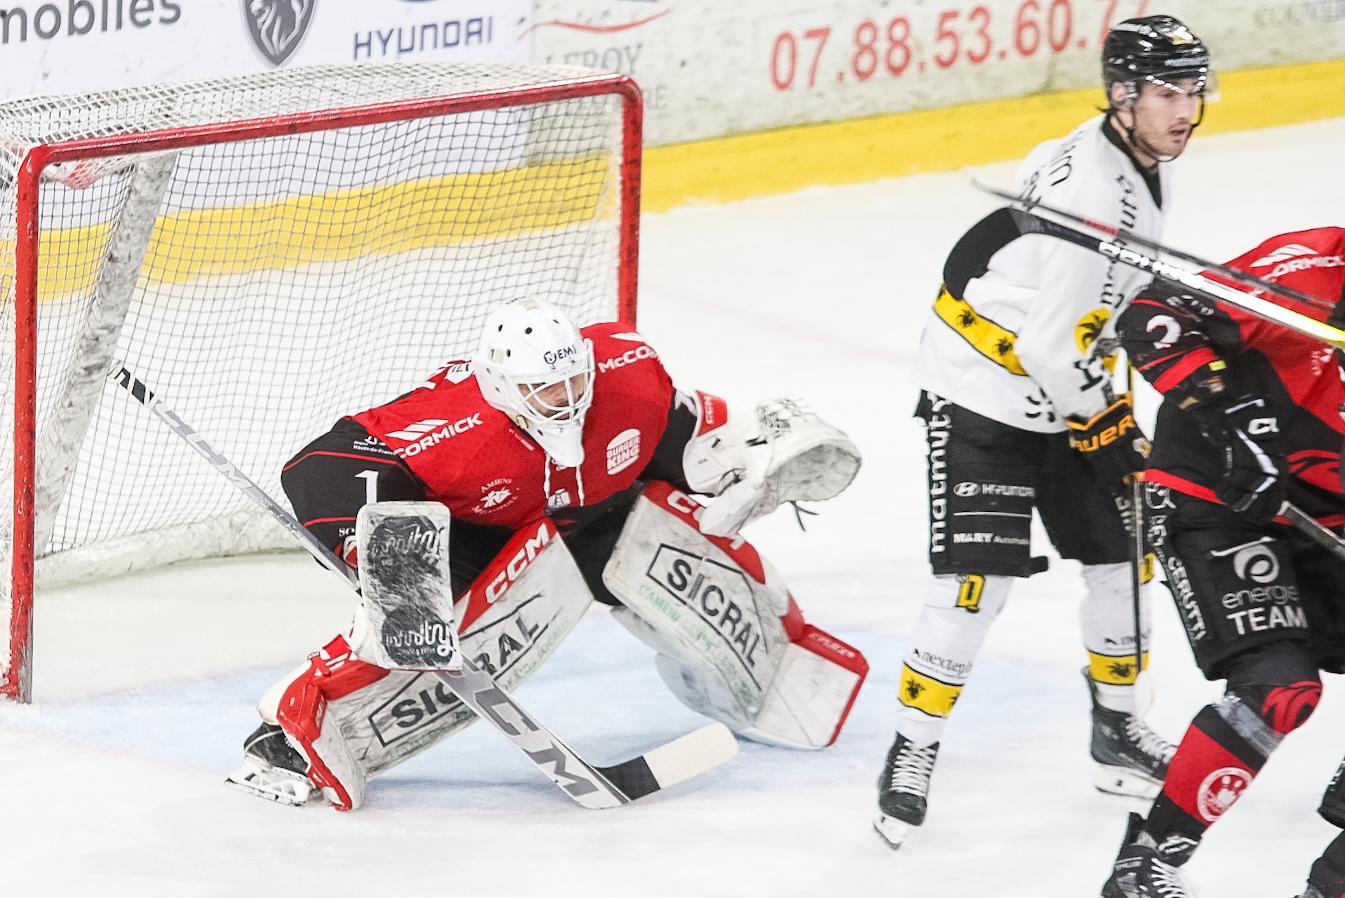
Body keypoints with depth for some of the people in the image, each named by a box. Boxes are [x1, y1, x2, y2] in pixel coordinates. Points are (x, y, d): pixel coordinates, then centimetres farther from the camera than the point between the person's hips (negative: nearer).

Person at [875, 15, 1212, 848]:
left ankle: (1118, 732, 28)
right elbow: (1051, 349, -27)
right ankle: (913, 753, -1)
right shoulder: (1087, 190, -29)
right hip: (983, 394, -9)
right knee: (978, 579, -13)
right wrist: (1110, 432, -16)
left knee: (1125, 549, 12)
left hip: (1066, 385, 9)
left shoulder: (1148, 167, 1)